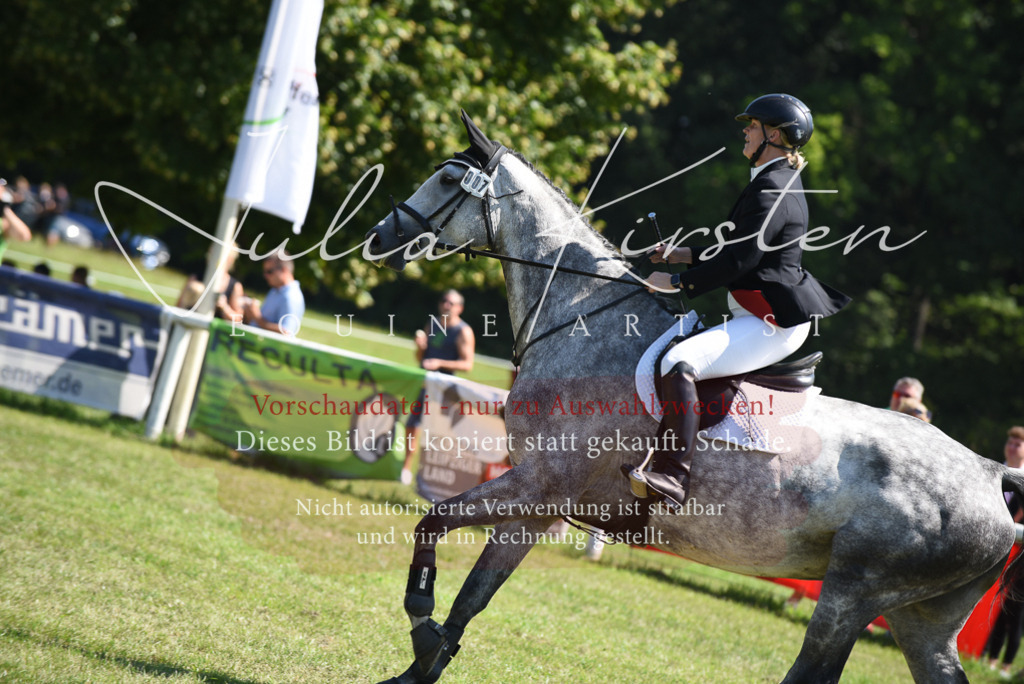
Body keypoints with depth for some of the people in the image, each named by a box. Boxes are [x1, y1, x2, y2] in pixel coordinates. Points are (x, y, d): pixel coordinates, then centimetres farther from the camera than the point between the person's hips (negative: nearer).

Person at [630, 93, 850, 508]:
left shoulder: (770, 189, -15)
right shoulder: (784, 182, 18)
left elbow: (739, 260, -20)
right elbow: (743, 252, 25)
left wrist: (676, 282, -12)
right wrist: (684, 255, 17)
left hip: (772, 325, -12)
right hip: (773, 317, 12)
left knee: (678, 362, -29)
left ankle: (672, 478, -39)